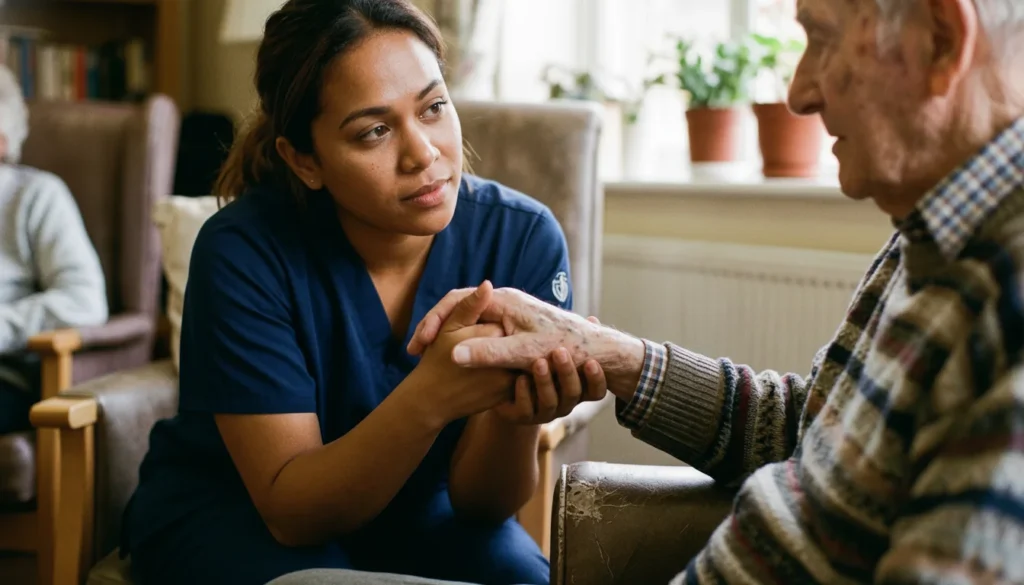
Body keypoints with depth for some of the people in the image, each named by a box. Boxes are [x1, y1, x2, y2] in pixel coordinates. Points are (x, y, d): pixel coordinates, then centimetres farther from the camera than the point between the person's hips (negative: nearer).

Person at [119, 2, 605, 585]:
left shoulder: (523, 237, -18)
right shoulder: (244, 251, -24)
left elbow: (477, 500, -14)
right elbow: (293, 512, -23)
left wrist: (516, 417, -37)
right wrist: (429, 398, -40)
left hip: (413, 509, 2)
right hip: (226, 508, -1)